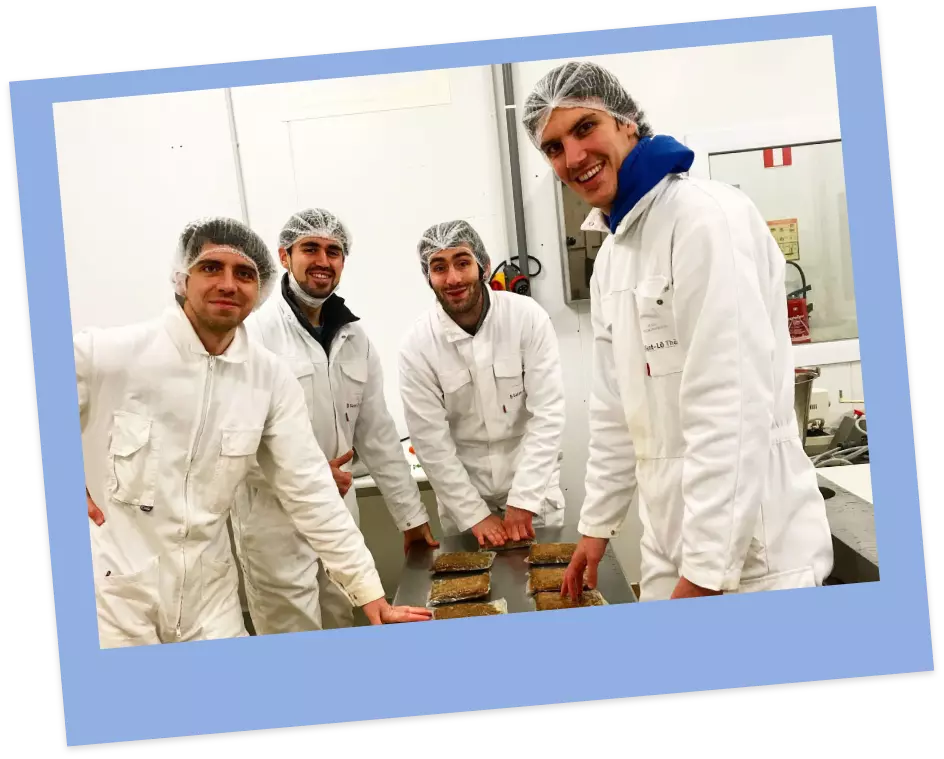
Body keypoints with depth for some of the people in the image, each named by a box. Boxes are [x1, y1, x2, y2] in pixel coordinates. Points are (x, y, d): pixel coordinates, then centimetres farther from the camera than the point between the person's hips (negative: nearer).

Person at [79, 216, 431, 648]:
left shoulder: (272, 380, -5)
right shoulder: (107, 353, -13)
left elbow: (310, 490, -4)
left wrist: (370, 592, -6)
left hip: (209, 593, 3)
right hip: (111, 594, -2)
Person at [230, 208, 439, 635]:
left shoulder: (354, 338, 7)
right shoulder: (254, 332, -12)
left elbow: (377, 434, 9)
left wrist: (412, 515, 9)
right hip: (274, 518, -6)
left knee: (342, 638, 18)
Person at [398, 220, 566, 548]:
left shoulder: (528, 317, -13)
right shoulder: (417, 345, -12)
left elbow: (548, 415, -13)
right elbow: (431, 443, -9)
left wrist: (523, 500, -16)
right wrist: (474, 515, -11)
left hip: (532, 487, 0)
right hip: (462, 497, 0)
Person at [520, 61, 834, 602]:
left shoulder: (706, 216, -15)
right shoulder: (613, 252, 11)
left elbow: (732, 408, -22)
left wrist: (708, 569, -22)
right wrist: (598, 524, 17)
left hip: (750, 550, -8)